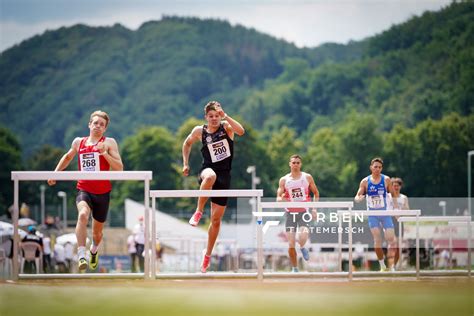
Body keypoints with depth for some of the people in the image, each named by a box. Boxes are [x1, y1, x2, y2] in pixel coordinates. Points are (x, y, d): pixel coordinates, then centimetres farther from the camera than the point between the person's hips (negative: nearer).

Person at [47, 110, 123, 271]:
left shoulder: (109, 143, -1)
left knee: (97, 230, 15)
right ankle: (81, 256, -39)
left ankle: (94, 251, 51)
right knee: (83, 215, -33)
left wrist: (105, 153, -21)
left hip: (102, 192, 0)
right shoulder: (78, 142, 8)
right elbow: (68, 156, 30)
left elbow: (119, 168, -9)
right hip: (84, 190, 0)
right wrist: (56, 172, 23)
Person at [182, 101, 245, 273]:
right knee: (210, 176, -43)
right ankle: (198, 212, -28)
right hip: (208, 170, -1)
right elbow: (187, 143, 21)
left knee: (216, 219, 5)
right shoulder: (199, 131, 2)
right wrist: (185, 164, 15)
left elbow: (241, 131, -22)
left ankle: (208, 254, 21)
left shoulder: (226, 126, -1)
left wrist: (226, 116, -26)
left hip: (224, 176, 1)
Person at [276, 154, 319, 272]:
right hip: (290, 213, 1)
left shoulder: (307, 177, 3)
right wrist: (281, 199, -22)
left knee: (303, 237, -25)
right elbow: (278, 197, 3)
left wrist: (314, 208, 0)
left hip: (304, 212, -1)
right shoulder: (284, 180, 3)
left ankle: (302, 248, 11)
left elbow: (316, 193, 12)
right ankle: (294, 268, 14)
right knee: (291, 244, -2)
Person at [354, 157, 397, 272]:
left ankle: (391, 266, -4)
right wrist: (359, 198, -22)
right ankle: (382, 266, 4)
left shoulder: (386, 180, -2)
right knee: (377, 239, -6)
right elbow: (357, 197, 2)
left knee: (391, 239, -10)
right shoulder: (365, 181, 0)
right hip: (372, 214, 0)